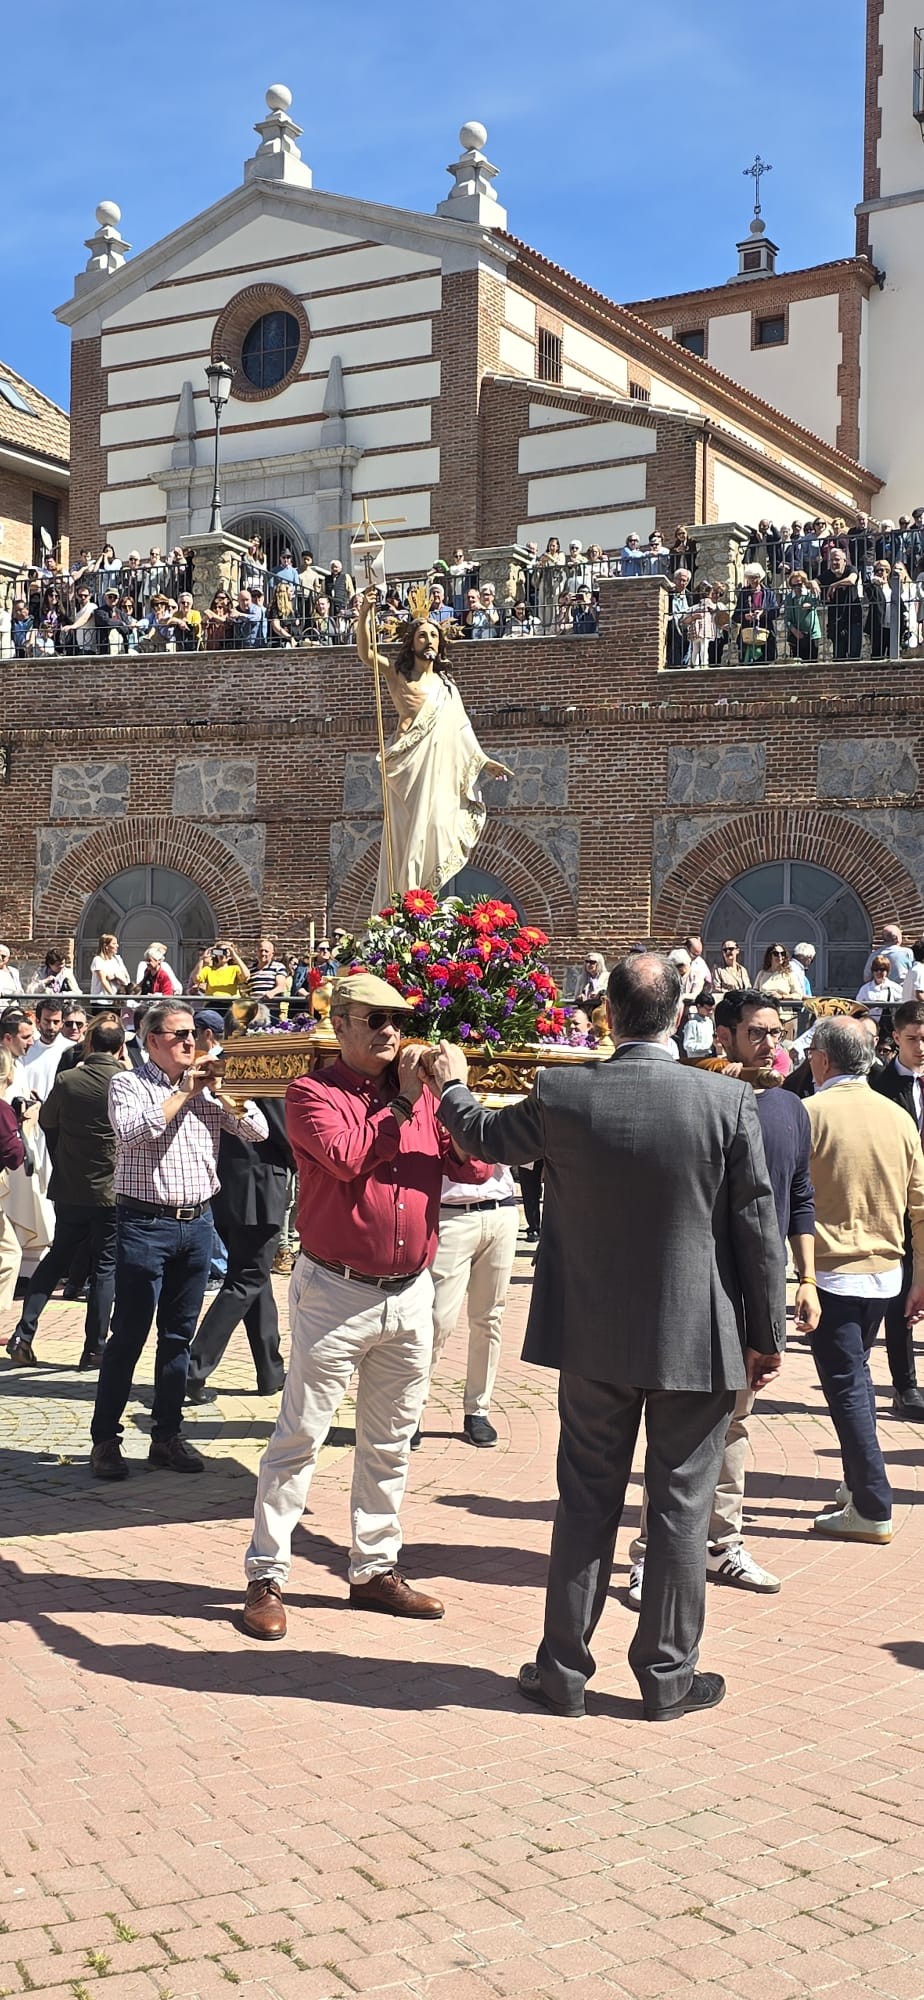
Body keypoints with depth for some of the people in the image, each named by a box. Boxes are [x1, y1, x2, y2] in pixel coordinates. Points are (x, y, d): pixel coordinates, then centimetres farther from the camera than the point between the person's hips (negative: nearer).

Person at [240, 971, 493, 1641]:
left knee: (390, 1444, 14)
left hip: (411, 1293, 5)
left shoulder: (421, 1095, 10)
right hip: (337, 1293, -5)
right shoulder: (313, 1094, -4)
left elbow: (475, 1168, 1)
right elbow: (348, 1157, -22)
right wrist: (402, 1102, -14)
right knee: (299, 1438, -2)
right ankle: (267, 1577, 7)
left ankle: (375, 1568, 25)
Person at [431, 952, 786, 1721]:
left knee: (586, 1501, 13)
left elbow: (487, 1138, 10)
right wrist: (768, 1334, 3)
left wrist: (452, 1085, 31)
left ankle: (564, 1670, 23)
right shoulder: (729, 1101, -13)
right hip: (697, 1339, -1)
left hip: (595, 1339, 2)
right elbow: (758, 1227, -8)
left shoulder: (560, 1094, -10)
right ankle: (667, 1674, 21)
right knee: (681, 1506, 10)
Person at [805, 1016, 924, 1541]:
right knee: (857, 1375, 20)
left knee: (846, 1386, 1)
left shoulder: (810, 1113, -12)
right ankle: (858, 1485, 26)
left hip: (832, 1271, -5)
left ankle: (872, 1511, 4)